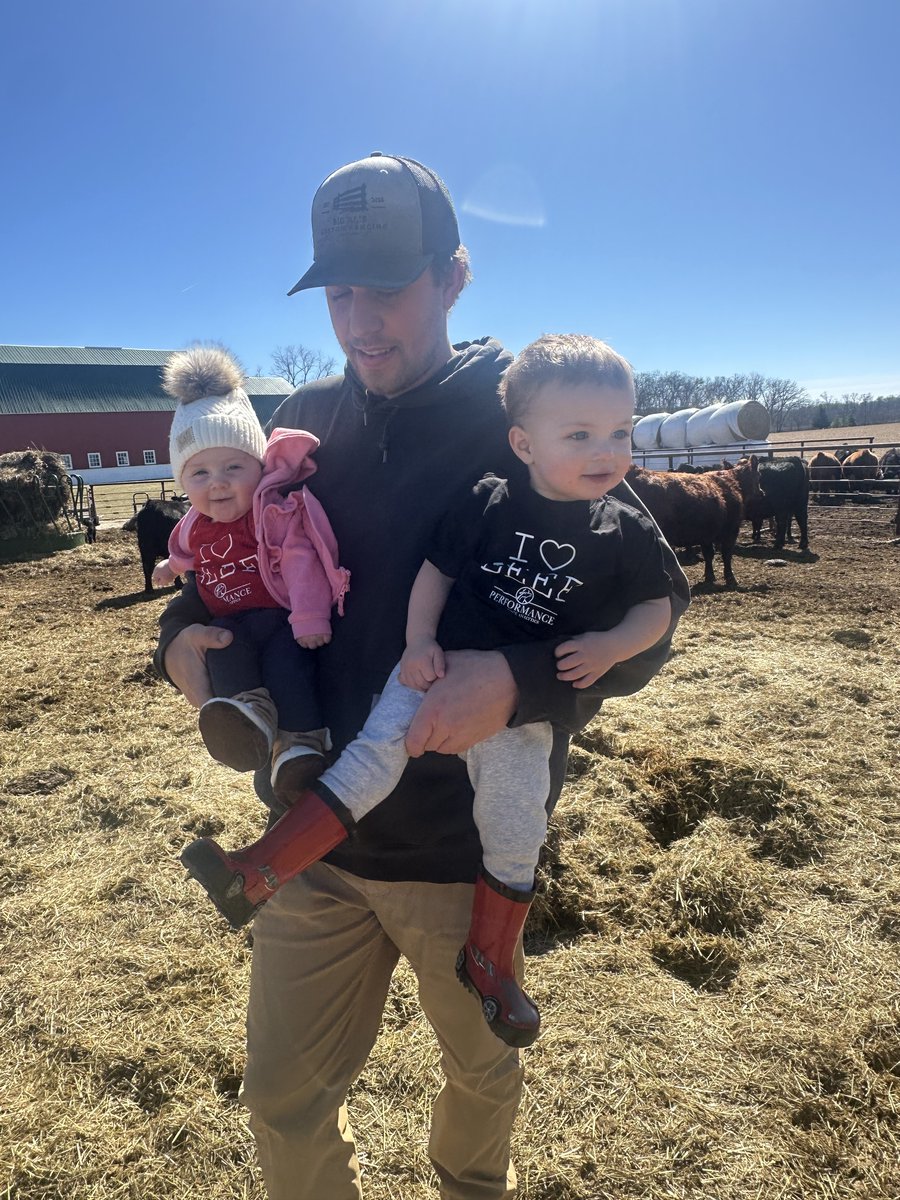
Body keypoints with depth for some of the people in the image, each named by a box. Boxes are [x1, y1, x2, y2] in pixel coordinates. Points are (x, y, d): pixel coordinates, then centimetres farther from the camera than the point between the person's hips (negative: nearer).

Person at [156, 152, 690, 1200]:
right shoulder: (308, 422, 0)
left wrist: (518, 682, -31)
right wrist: (182, 633, -8)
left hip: (464, 845, -2)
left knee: (483, 1070, 25)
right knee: (284, 1101, 17)